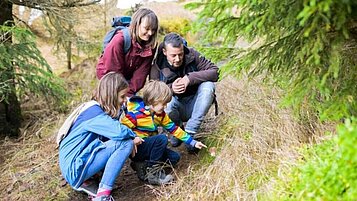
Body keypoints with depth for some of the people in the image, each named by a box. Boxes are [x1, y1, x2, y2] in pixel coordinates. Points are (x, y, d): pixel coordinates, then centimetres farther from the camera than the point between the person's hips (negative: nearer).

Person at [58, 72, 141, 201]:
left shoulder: (96, 108, 9)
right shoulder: (94, 112, -20)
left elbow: (113, 131, 14)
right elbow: (120, 132, -31)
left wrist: (131, 137, -6)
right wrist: (133, 136, -9)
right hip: (75, 170, -10)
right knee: (125, 143, -16)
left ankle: (84, 181, 7)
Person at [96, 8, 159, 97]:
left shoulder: (151, 45, -17)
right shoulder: (119, 41, -30)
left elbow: (142, 71, -15)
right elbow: (113, 72, -25)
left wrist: (130, 91, -22)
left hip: (128, 76, 4)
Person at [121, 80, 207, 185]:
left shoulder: (160, 114, 4)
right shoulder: (136, 114, -20)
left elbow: (174, 129, 7)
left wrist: (193, 142, 5)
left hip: (148, 146, 8)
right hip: (136, 149, -8)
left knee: (175, 157, -3)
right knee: (162, 139, -28)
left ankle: (143, 165, -1)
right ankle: (152, 172, -18)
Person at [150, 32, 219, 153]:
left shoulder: (192, 55, -12)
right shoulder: (157, 65, -14)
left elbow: (215, 72, -17)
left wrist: (190, 78, -29)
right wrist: (170, 88, -34)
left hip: (193, 105, 2)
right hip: (176, 105, -2)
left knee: (208, 86, -28)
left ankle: (190, 133, -22)